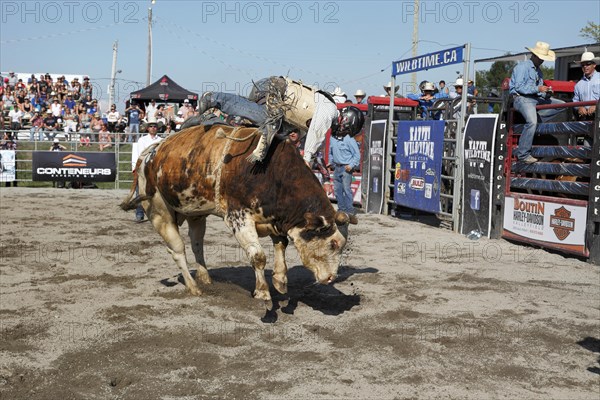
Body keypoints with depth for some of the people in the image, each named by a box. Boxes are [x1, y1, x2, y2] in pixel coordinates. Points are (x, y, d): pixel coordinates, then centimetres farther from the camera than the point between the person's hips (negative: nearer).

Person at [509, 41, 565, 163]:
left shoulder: (538, 70, 23)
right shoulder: (523, 66, -4)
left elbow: (539, 92, 21)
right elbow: (519, 87, -15)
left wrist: (546, 94, -1)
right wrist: (538, 89, -18)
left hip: (535, 98, 9)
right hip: (522, 98, -9)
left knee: (562, 105, 2)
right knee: (532, 122, -32)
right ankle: (523, 154, -25)